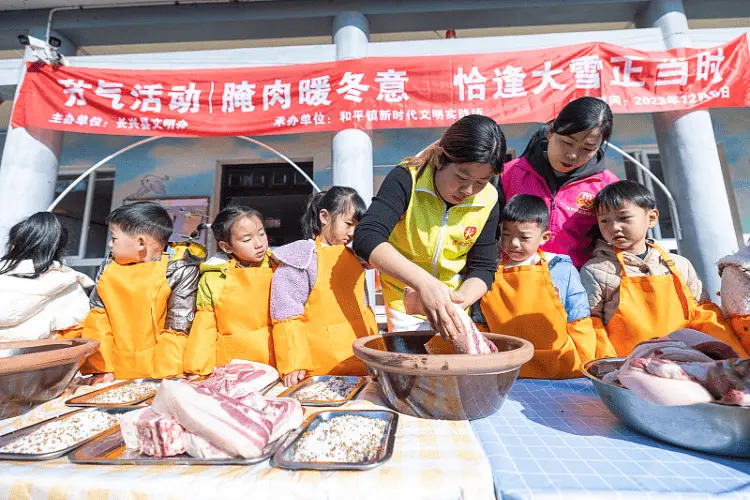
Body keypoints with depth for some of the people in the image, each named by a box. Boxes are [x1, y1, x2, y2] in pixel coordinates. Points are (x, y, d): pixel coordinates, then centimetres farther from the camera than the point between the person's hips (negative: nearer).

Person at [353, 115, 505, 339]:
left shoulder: (487, 201, -13)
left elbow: (482, 268, -9)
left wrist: (454, 306, -28)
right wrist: (423, 282, -48)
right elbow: (367, 238, -37)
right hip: (404, 302, -3)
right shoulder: (407, 180, -24)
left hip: (460, 298, 3)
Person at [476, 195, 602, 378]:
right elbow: (479, 326, 9)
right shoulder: (490, 272, 4)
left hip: (561, 370, 1)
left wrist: (584, 368, 1)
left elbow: (579, 323, 8)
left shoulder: (562, 269, 4)